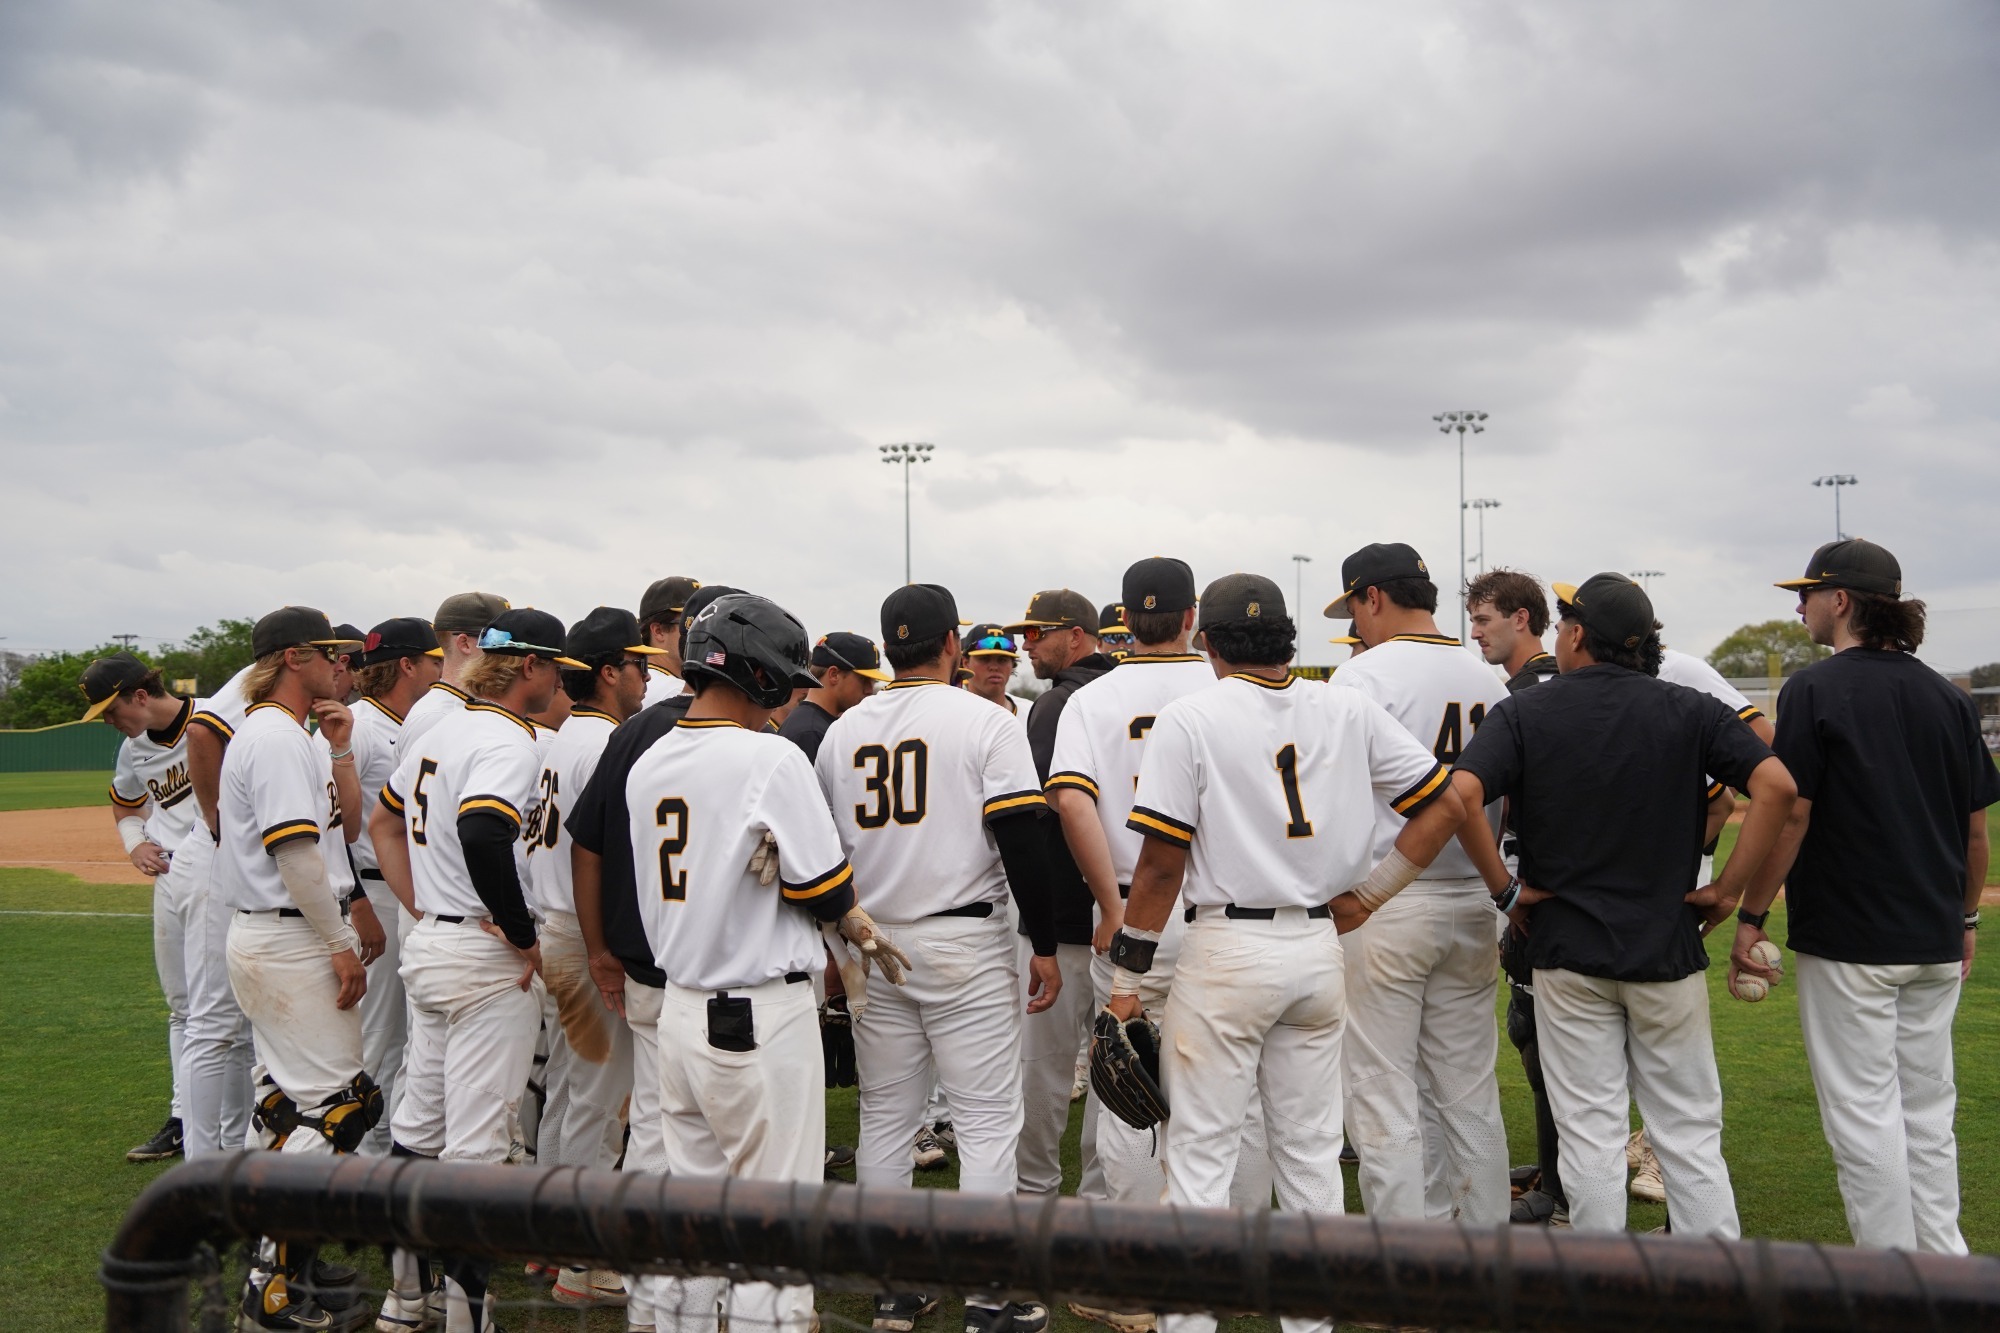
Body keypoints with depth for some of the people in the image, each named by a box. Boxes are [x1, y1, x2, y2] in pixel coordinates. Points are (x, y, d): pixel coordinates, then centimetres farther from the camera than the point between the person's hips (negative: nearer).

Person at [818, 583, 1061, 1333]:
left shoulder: (842, 731, 8)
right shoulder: (984, 721, -6)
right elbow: (1022, 839, -12)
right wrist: (1044, 945, -5)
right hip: (964, 943, -5)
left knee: (885, 1121, 13)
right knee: (987, 1122, 3)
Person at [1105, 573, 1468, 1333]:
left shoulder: (1190, 718, -9)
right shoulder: (1348, 712, 4)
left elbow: (1162, 863, -10)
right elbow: (1446, 806, 5)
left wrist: (1127, 976, -3)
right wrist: (1370, 893, 9)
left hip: (1227, 949, -5)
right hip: (1319, 948, 5)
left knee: (1200, 1151, 4)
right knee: (1311, 1149, 15)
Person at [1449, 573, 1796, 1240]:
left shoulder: (1524, 710, -3)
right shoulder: (1690, 710, 1)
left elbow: (1462, 792, -18)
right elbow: (1776, 784, -12)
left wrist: (1505, 886, -8)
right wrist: (1730, 887, -6)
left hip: (1567, 949, -1)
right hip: (1668, 947, 1)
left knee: (1590, 1135, 7)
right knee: (1689, 1134, 10)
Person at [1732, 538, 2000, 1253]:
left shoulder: (1815, 689, -10)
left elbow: (1789, 815, -15)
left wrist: (1750, 915, -8)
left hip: (1847, 940, -6)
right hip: (1936, 941, 6)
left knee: (1863, 1111, 1)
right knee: (1928, 1109, 15)